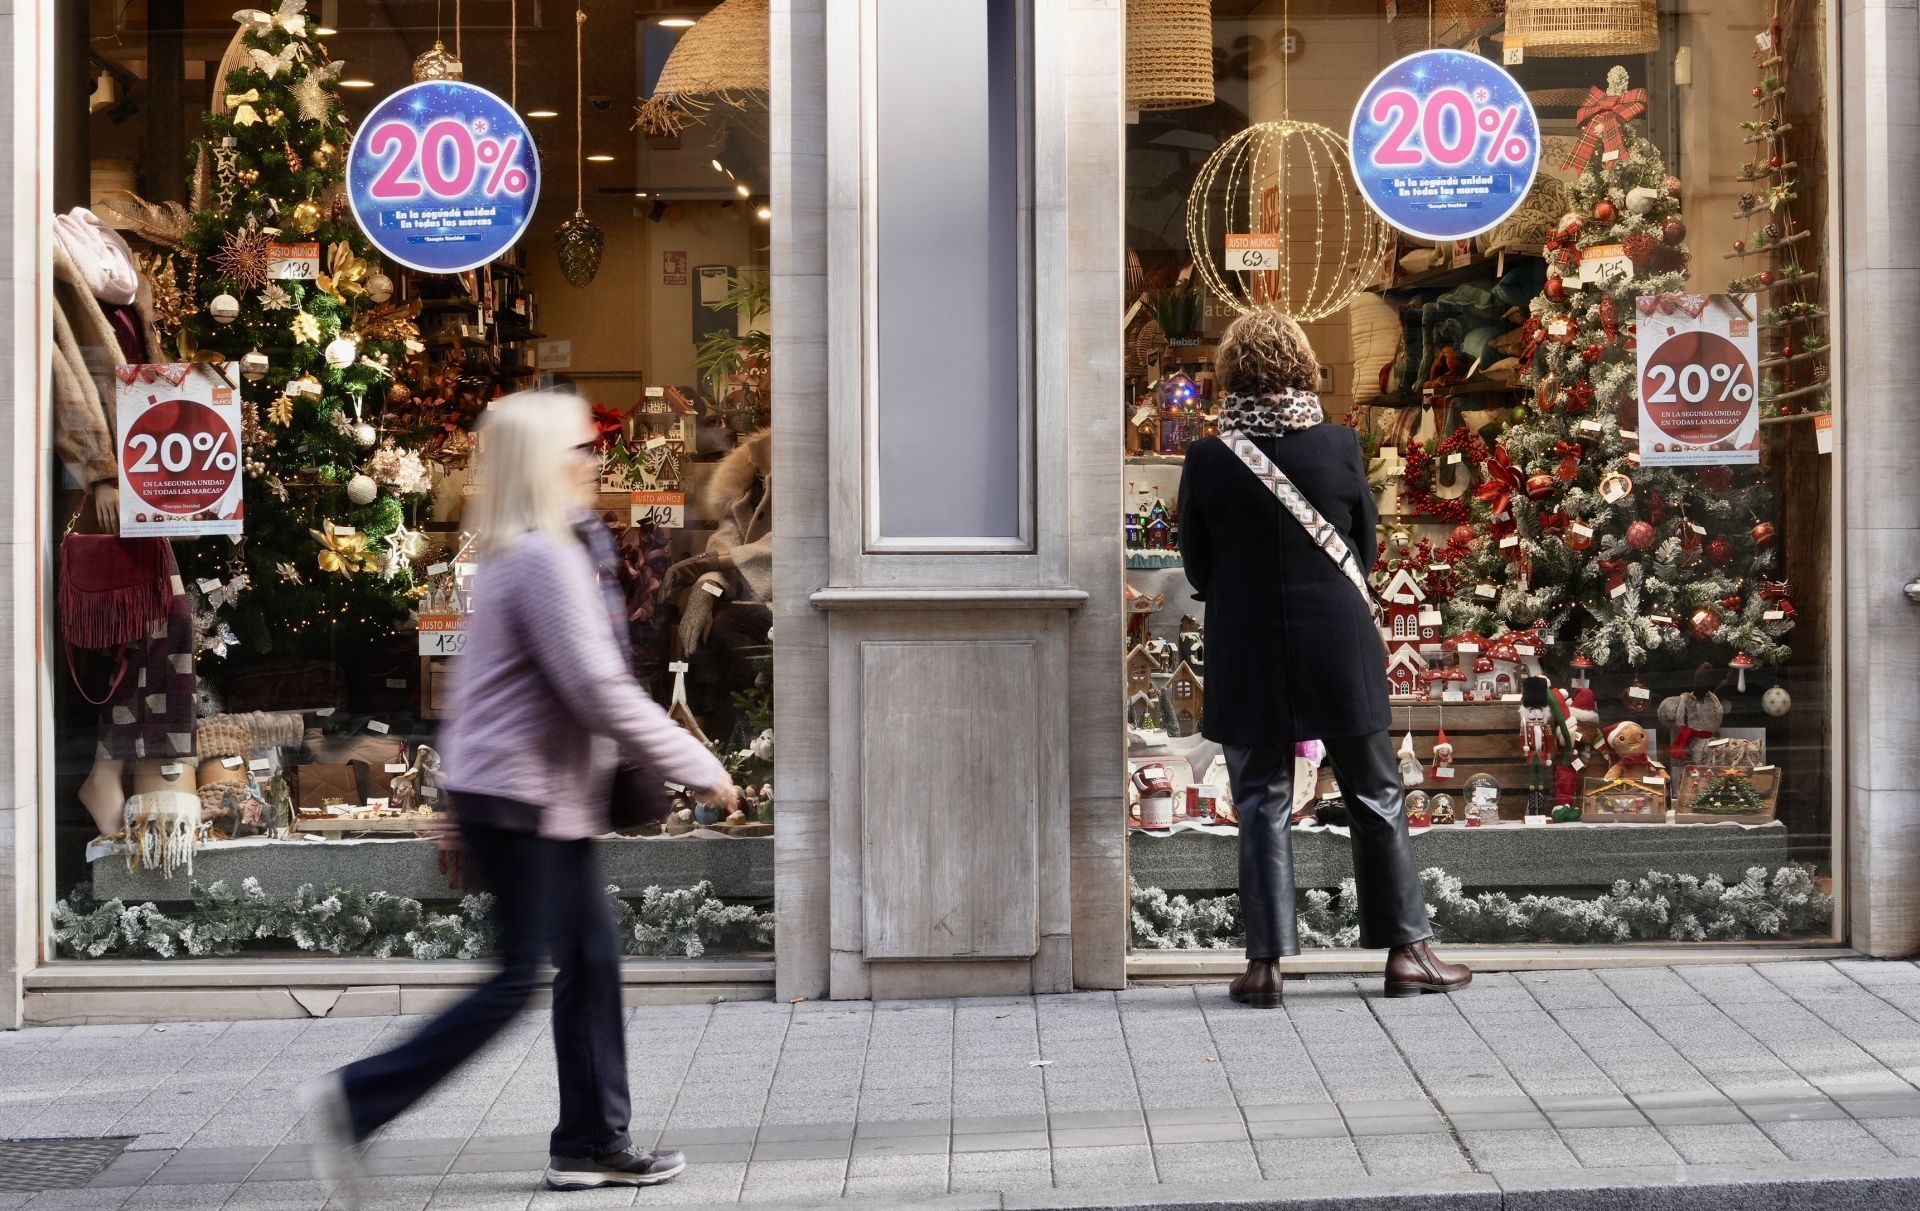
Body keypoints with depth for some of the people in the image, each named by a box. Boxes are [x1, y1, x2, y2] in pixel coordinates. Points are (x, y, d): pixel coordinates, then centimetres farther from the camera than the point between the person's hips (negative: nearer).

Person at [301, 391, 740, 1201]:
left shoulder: (518, 556, 14)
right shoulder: (546, 559, -18)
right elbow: (599, 691, -23)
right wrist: (698, 768, -15)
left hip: (551, 798, 10)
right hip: (523, 799, -10)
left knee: (591, 959, 11)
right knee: (518, 978, -5)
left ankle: (591, 1144, 16)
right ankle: (360, 1096, -1)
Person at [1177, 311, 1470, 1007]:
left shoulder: (1208, 460, -7)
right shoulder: (1338, 446, -7)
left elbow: (1198, 569, 2)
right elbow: (1366, 549, 4)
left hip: (1246, 655, 0)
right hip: (1339, 646, 0)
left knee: (1261, 803, 8)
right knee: (1376, 797, 10)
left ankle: (1265, 962, 7)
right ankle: (1406, 950, 14)